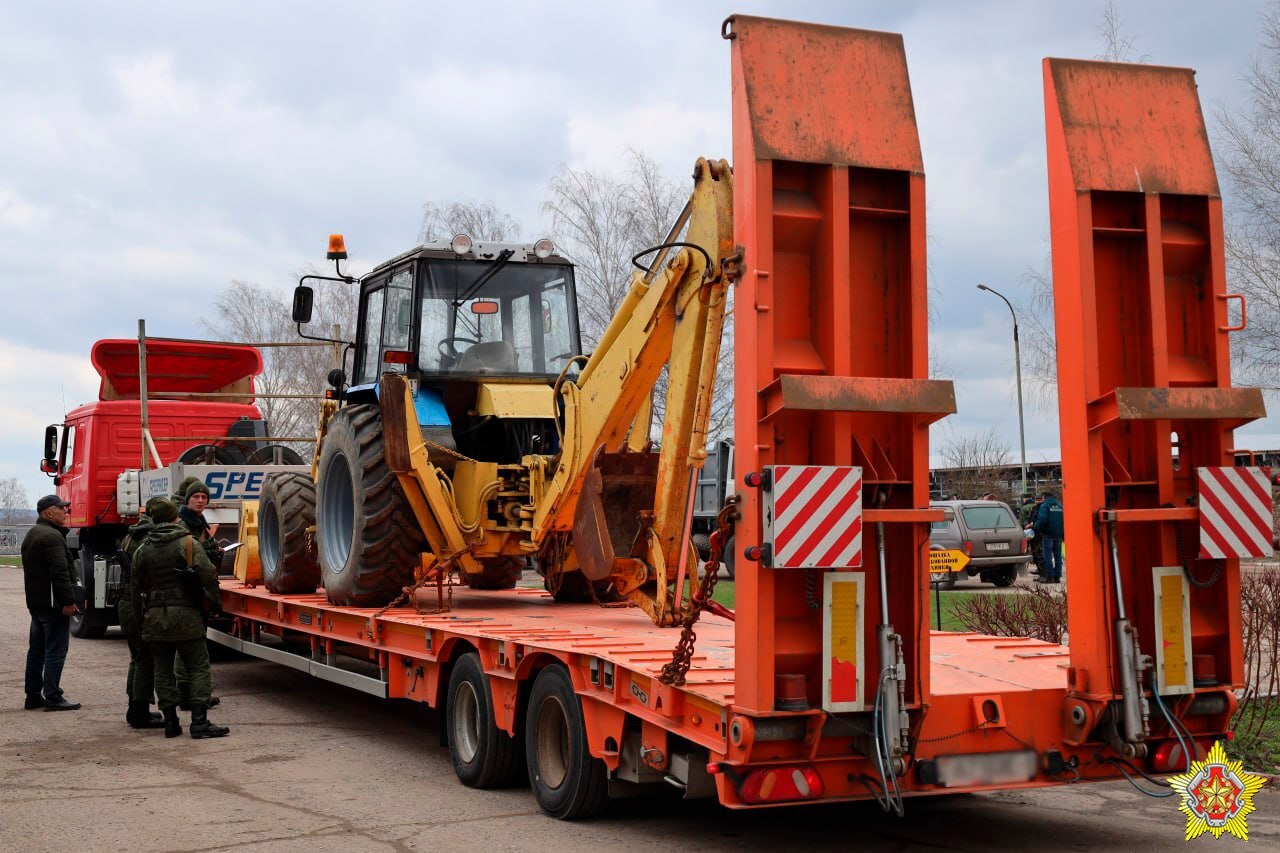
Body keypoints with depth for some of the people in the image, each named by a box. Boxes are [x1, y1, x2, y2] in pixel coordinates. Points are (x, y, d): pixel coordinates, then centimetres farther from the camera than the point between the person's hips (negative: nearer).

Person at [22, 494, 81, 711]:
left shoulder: (31, 535, 18)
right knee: (55, 651, -7)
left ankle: (33, 696, 18)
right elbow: (60, 572, -23)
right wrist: (68, 601, -23)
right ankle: (52, 697, -6)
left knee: (36, 650, 14)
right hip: (53, 603, -10)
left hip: (35, 602, 10)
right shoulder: (52, 536, -16)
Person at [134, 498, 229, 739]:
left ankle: (170, 721, 9)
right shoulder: (188, 543, -5)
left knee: (163, 670, 10)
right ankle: (199, 722, -6)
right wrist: (212, 602, 3)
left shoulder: (143, 550, 8)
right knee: (198, 667, 0)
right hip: (185, 615, -4)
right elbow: (208, 575, -10)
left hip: (154, 617, 4)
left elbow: (139, 584, 11)